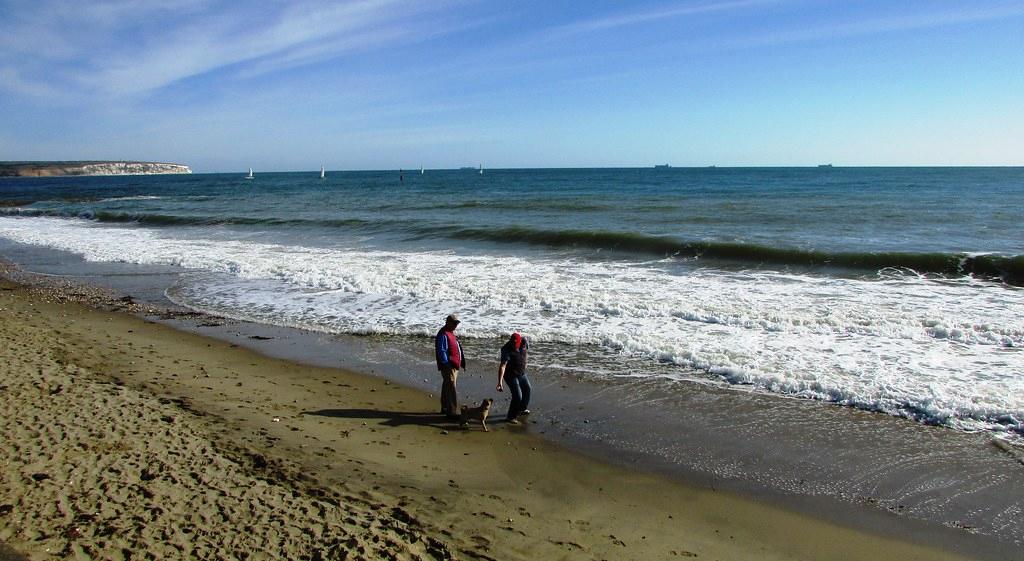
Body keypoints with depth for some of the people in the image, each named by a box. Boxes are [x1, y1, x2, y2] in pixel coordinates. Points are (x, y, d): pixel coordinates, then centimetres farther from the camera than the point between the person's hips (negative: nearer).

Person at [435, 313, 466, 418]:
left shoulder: (451, 333, 16)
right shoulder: (443, 335, -17)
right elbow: (441, 352, -22)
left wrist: (461, 363, 22)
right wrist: (446, 365, -24)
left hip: (454, 366, 11)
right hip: (448, 367, -11)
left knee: (447, 388, 18)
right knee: (451, 389, -10)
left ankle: (445, 408, 29)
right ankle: (452, 412, -8)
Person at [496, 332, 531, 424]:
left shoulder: (524, 341, -15)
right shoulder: (507, 350, -32)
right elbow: (502, 366, -39)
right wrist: (500, 382, -46)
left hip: (521, 373, 8)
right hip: (511, 375, -8)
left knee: (527, 389, 23)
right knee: (517, 396, -12)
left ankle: (522, 409, 46)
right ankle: (510, 417, 6)